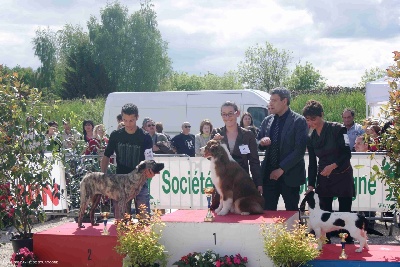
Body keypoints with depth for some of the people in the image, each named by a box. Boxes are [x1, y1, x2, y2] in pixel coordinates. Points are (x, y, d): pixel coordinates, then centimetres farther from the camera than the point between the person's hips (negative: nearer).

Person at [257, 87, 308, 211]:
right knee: (268, 210, 3)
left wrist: (282, 168, -15)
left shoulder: (299, 121, -7)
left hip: (290, 175, -5)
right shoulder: (267, 120, 10)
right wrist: (262, 142, -6)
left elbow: (300, 150, -12)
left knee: (291, 211, 4)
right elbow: (258, 145, 19)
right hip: (269, 174, 5)